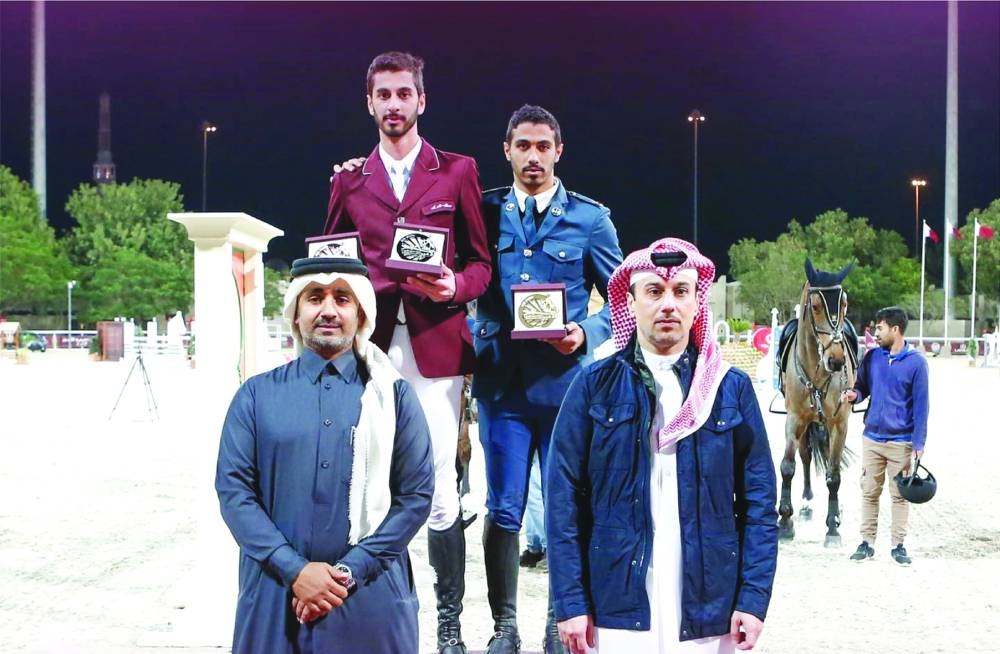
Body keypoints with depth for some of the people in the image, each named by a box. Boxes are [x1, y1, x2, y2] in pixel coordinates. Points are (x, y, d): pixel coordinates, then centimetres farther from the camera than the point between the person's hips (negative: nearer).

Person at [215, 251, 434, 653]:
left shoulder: (394, 395, 3)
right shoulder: (257, 394, 4)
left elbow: (416, 494, -2)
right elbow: (233, 489, -3)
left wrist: (350, 571, -11)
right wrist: (294, 570, -13)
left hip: (371, 596, 0)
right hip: (274, 594, 0)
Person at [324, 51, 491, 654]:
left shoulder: (457, 172, 9)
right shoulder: (348, 179, 14)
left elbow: (480, 261, 9)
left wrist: (455, 286, -12)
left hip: (435, 348, -2)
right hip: (369, 346, 2)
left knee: (440, 491, -2)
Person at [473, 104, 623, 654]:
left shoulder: (590, 217, 4)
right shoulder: (484, 210, 6)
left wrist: (587, 333, -12)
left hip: (566, 381, 0)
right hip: (501, 381, 1)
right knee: (503, 509, 3)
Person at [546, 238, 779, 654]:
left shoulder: (732, 388, 5)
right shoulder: (594, 386, 1)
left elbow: (759, 500, 4)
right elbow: (564, 499, -2)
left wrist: (754, 599, -3)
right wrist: (570, 603, -6)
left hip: (709, 617, 1)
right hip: (616, 612, -1)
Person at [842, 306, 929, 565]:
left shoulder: (916, 362, -8)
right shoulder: (872, 357, 2)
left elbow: (921, 405, -7)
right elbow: (863, 387, 11)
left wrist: (919, 443, -10)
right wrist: (854, 394, -13)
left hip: (901, 442, -3)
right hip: (872, 438, 3)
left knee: (899, 495, 5)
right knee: (869, 493, 8)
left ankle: (898, 545, 15)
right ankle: (867, 542, 17)